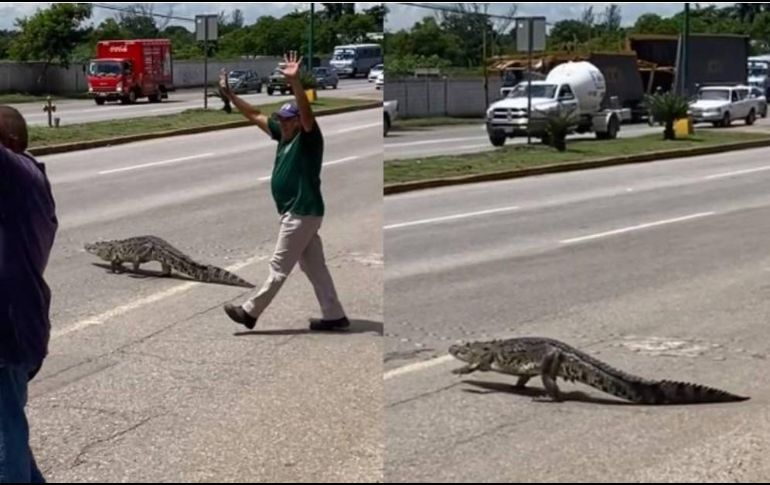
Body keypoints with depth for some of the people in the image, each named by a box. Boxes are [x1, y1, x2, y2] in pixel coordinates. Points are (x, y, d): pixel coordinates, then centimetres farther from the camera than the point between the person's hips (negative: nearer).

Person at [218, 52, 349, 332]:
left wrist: (295, 82, -47)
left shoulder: (309, 138, -13)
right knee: (314, 267, 11)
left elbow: (307, 113, -32)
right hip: (295, 213, 9)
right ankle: (334, 316, 15)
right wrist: (229, 94, 11)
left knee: (279, 268, 0)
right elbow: (254, 115, 16)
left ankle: (250, 312, 7)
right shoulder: (283, 135, 10)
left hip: (303, 213, -9)